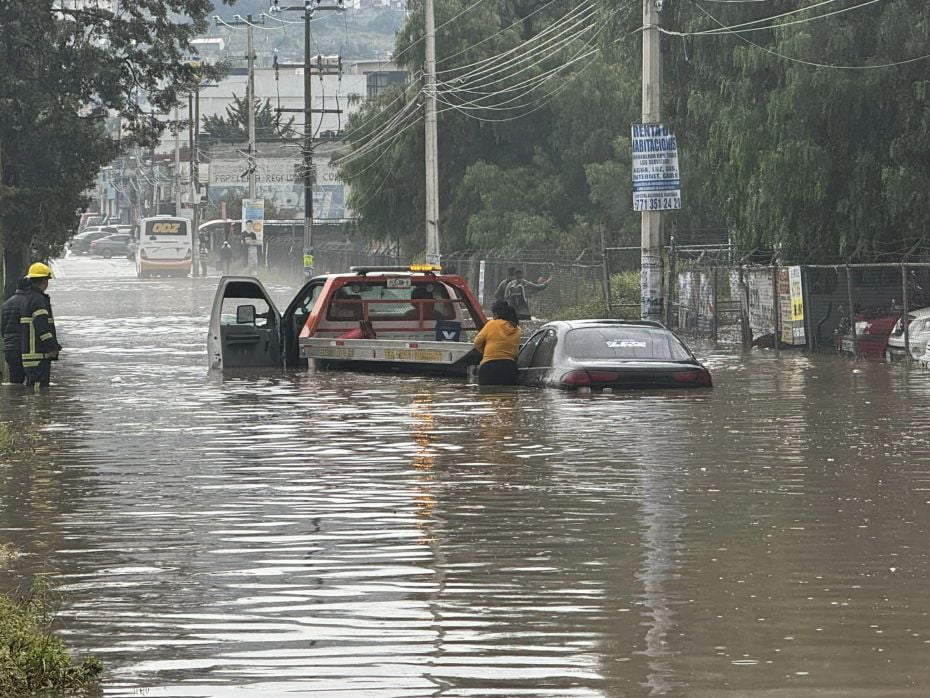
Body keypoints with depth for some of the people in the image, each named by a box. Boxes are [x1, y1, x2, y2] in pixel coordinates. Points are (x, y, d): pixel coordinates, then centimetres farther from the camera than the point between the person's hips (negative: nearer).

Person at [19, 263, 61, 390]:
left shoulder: (27, 298, 19)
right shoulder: (38, 300, -14)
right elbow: (42, 326, -22)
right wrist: (52, 346, -18)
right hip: (38, 355, -11)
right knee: (39, 385, -12)